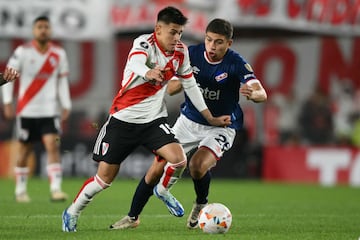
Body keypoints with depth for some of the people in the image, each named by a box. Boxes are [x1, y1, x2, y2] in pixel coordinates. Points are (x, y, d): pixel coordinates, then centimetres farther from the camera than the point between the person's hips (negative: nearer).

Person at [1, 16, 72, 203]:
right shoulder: (22, 52, -4)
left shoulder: (59, 54, 4)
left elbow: (63, 81, 11)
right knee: (24, 150, 7)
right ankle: (20, 190, 22)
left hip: (50, 110, 1)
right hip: (26, 110, -1)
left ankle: (55, 189, -18)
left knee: (53, 146, -13)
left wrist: (66, 106, 5)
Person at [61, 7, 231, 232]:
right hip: (124, 118, -4)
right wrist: (148, 73, -65)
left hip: (154, 119, 4)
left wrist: (211, 118, 12)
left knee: (179, 160, -18)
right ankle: (72, 212, 22)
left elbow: (190, 85, 11)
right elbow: (136, 63, -41)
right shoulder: (144, 43, -18)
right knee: (106, 176, -1)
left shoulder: (181, 52, -2)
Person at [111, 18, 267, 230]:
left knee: (198, 165, -30)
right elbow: (170, 89, -5)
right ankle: (133, 217, 18)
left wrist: (253, 94, -57)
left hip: (220, 127, -3)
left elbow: (262, 94, -33)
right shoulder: (192, 54, -11)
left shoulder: (236, 63, -21)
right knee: (157, 169, -3)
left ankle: (201, 206, 2)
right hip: (189, 121, 4)